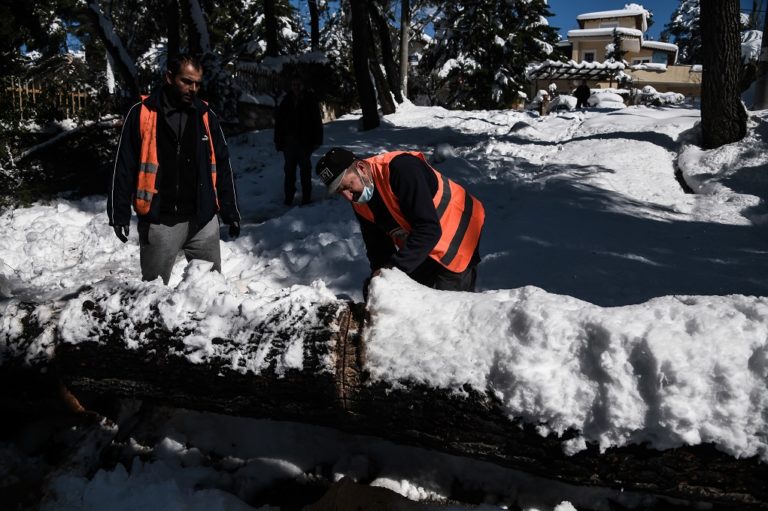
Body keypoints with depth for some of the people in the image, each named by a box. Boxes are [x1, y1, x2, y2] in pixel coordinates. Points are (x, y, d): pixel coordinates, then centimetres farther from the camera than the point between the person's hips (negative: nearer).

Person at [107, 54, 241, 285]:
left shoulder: (206, 115, 7)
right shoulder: (142, 113, -3)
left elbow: (222, 166, 9)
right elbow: (124, 166, -1)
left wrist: (231, 212, 6)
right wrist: (119, 213, -5)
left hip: (203, 220, 3)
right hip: (158, 222, -2)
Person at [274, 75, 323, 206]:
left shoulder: (310, 101, 1)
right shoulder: (286, 102, 7)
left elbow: (317, 122, 1)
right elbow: (278, 122, 10)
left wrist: (317, 141, -5)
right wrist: (278, 141, 5)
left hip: (305, 142, -2)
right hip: (289, 142, 2)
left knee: (305, 169, 5)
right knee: (289, 170, 6)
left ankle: (306, 196, 12)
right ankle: (288, 197, 13)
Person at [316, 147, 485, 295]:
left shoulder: (402, 169, -33)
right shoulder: (360, 203, -6)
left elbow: (429, 229, -36)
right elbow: (377, 246, 4)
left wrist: (395, 267, -34)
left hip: (458, 238, -7)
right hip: (421, 248, 8)